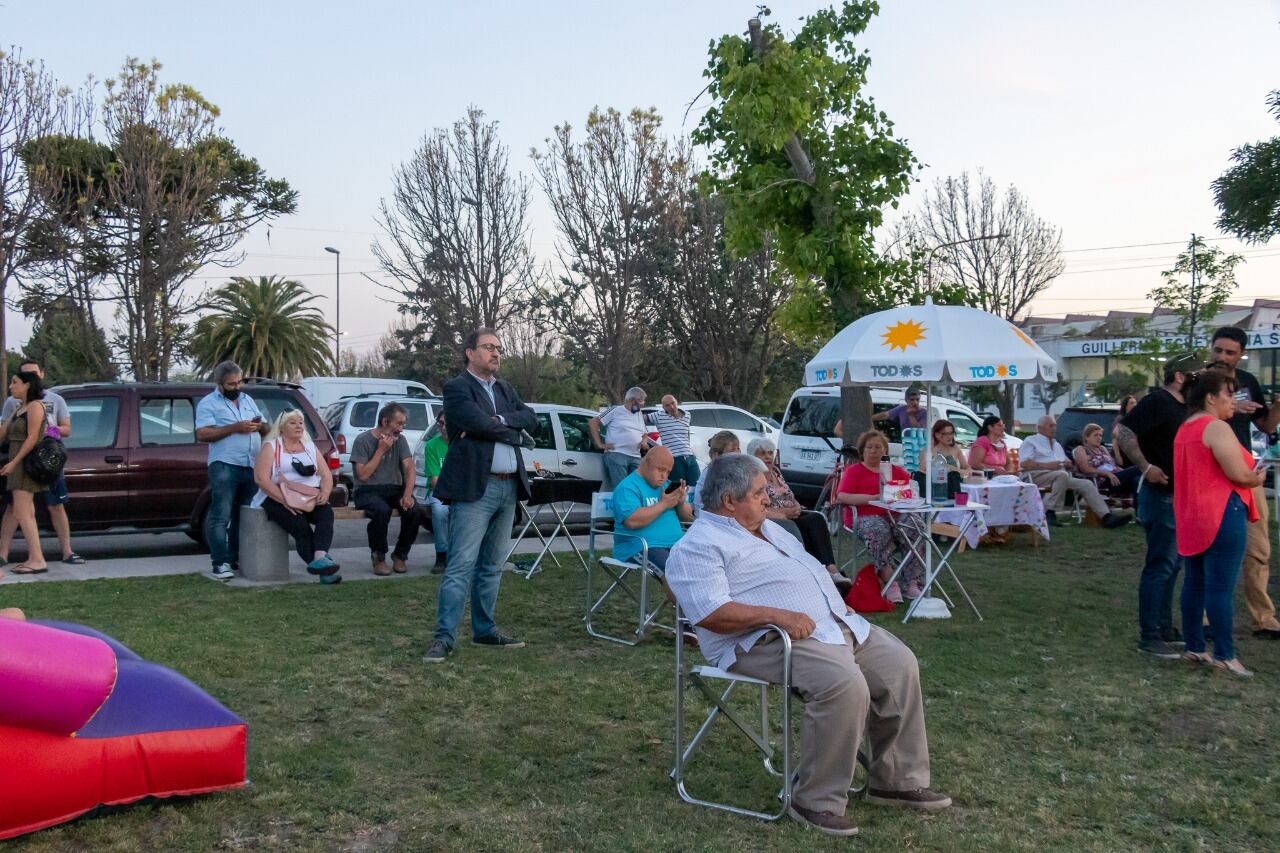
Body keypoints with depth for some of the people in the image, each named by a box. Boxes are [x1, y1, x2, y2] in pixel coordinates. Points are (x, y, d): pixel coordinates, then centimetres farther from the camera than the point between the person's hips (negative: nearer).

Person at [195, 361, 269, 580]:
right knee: (221, 517, -8)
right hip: (225, 466, -6)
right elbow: (202, 434, -11)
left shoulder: (248, 400, 20)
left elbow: (266, 429, 23)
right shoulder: (208, 403, 2)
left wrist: (261, 426, -2)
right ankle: (221, 563, -8)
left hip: (252, 466, 6)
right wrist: (235, 428, -16)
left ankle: (237, 559, 17)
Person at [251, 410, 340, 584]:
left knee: (327, 513, -30)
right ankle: (322, 565, -32)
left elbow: (326, 475, 14)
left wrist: (325, 493, -10)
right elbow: (261, 478, -8)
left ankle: (319, 558, -48)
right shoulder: (271, 447, 6)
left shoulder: (310, 446, 21)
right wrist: (285, 500, -21)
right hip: (278, 498, -3)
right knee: (301, 527, -31)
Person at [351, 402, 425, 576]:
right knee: (382, 510, -37)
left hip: (394, 489, 4)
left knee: (415, 511, -25)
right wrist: (381, 450, -13)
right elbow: (363, 475, -12)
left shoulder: (400, 440, 6)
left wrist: (408, 494, -19)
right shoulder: (363, 440, -6)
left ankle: (400, 555, -3)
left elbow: (410, 469, -2)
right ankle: (378, 557, -13)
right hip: (368, 491, -4)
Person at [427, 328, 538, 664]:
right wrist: (517, 434, -3)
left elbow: (531, 419, 5)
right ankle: (444, 637, -6)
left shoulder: (506, 389, 19)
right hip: (476, 487, -7)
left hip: (508, 488, 7)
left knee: (492, 567, 13)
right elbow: (479, 424, -17)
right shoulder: (457, 388, -3)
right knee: (461, 567, -9)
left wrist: (498, 421, -11)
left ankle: (485, 630, 22)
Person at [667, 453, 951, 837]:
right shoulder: (699, 546, -11)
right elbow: (710, 613, -23)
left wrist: (837, 602, 11)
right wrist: (777, 614, -28)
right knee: (844, 684, -31)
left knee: (899, 664, 1)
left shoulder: (767, 528, 20)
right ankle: (817, 802, -17)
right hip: (769, 641, -10)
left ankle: (897, 780, 13)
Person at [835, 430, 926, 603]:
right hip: (865, 517, -3)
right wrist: (875, 498, -11)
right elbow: (842, 497, 0)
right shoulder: (854, 470, 18)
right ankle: (890, 584, -40)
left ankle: (913, 584, -32)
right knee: (879, 530, -37)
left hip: (895, 515, 3)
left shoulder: (897, 471, 27)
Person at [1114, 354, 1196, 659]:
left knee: (1171, 566, 15)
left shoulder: (1184, 406, 14)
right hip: (1162, 496, -10)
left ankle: (1164, 629, 25)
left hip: (1180, 496, 10)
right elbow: (1122, 432, -24)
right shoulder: (1157, 402, -14)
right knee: (1160, 567, -7)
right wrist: (1147, 467, -24)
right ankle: (1149, 636, -3)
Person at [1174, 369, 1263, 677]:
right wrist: (1257, 479, 3)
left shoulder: (1185, 429, 15)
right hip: (1222, 515, -9)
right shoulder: (1217, 428, -13)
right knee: (1221, 587, -6)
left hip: (1191, 518, 9)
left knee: (1195, 583, 12)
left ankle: (1194, 647, 17)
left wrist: (1248, 477, 18)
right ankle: (1224, 655, -2)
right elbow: (1239, 474, -18)